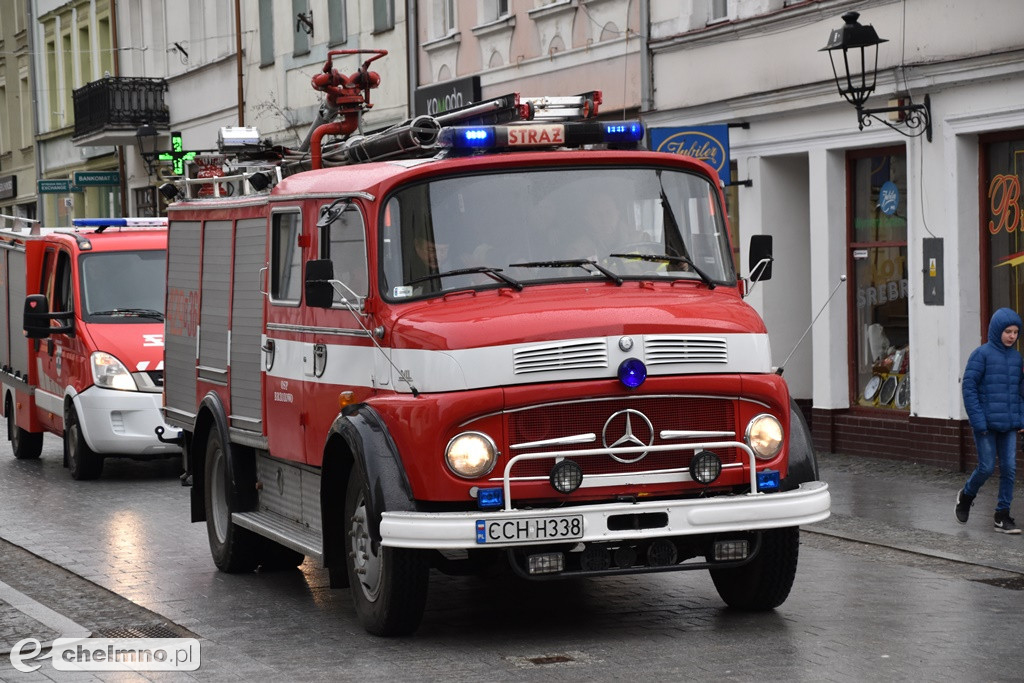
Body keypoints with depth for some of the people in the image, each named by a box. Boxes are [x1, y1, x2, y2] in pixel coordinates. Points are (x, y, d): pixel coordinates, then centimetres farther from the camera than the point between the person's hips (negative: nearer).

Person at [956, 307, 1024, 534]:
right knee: (987, 467, -2)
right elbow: (969, 387, -10)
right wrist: (978, 420, -14)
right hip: (986, 424, -5)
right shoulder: (982, 354, -8)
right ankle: (966, 496, 27)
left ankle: (1002, 516, 9)